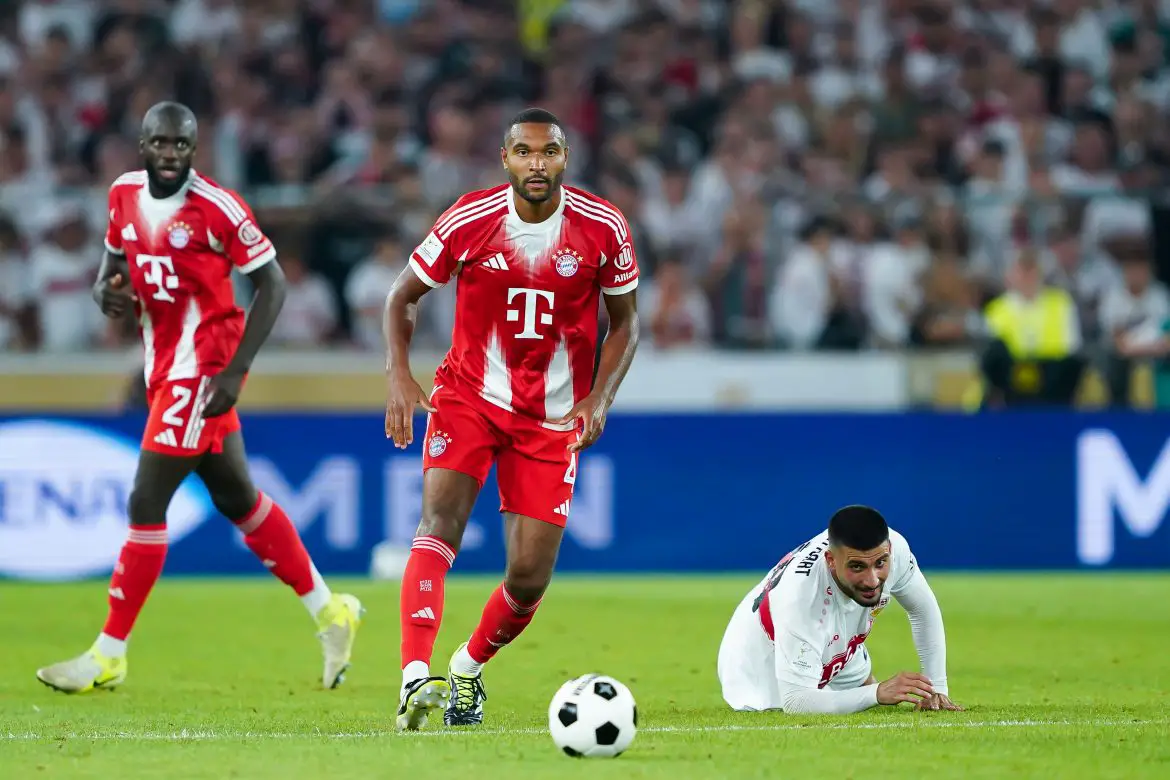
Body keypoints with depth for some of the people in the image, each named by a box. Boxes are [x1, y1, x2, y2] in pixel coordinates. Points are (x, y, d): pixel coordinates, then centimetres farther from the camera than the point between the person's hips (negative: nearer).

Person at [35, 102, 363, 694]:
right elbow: (115, 255, 21)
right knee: (238, 499, 16)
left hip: (201, 368, -8)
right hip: (163, 369, 8)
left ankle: (109, 656, 0)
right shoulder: (125, 194, 4)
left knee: (147, 505, -8)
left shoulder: (217, 208, -17)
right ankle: (329, 612, 29)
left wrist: (235, 371, -18)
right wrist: (107, 292, -4)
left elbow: (271, 284, -12)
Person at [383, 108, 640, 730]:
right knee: (440, 520, -26)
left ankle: (468, 668, 27)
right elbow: (402, 298, 2)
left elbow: (624, 323, 6)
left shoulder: (603, 230, -8)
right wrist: (399, 377, -13)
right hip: (467, 397, -1)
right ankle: (415, 678, -37)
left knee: (530, 578, -3)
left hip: (552, 418, 1)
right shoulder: (469, 219, -10)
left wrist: (598, 399, -10)